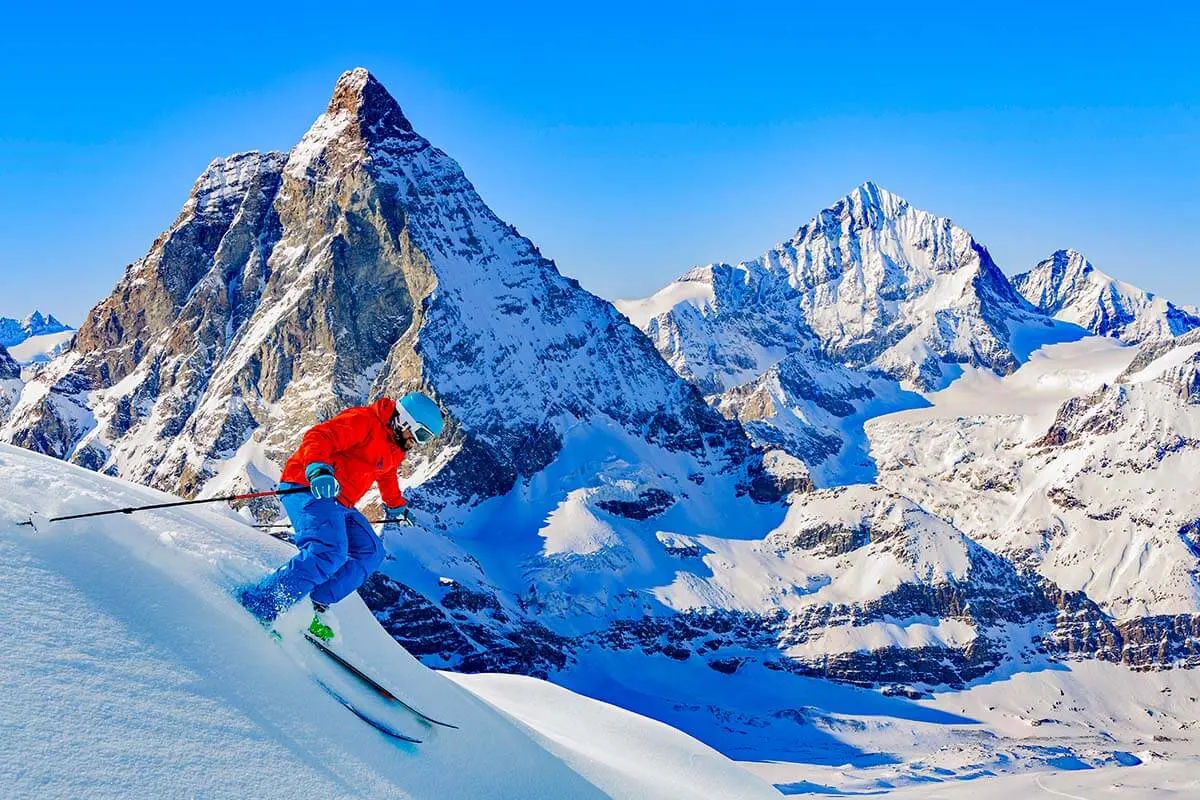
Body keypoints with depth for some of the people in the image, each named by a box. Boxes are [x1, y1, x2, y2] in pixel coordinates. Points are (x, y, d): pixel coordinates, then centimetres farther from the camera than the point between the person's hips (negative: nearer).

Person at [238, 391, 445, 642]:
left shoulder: (394, 449, 18)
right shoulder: (364, 421, -12)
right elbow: (318, 436, -24)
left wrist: (397, 506, 53)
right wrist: (318, 469, -42)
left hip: (338, 504, 11)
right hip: (308, 489, -11)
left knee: (370, 553, 6)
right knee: (330, 552, -29)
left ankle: (317, 607, -3)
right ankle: (257, 604, -27)